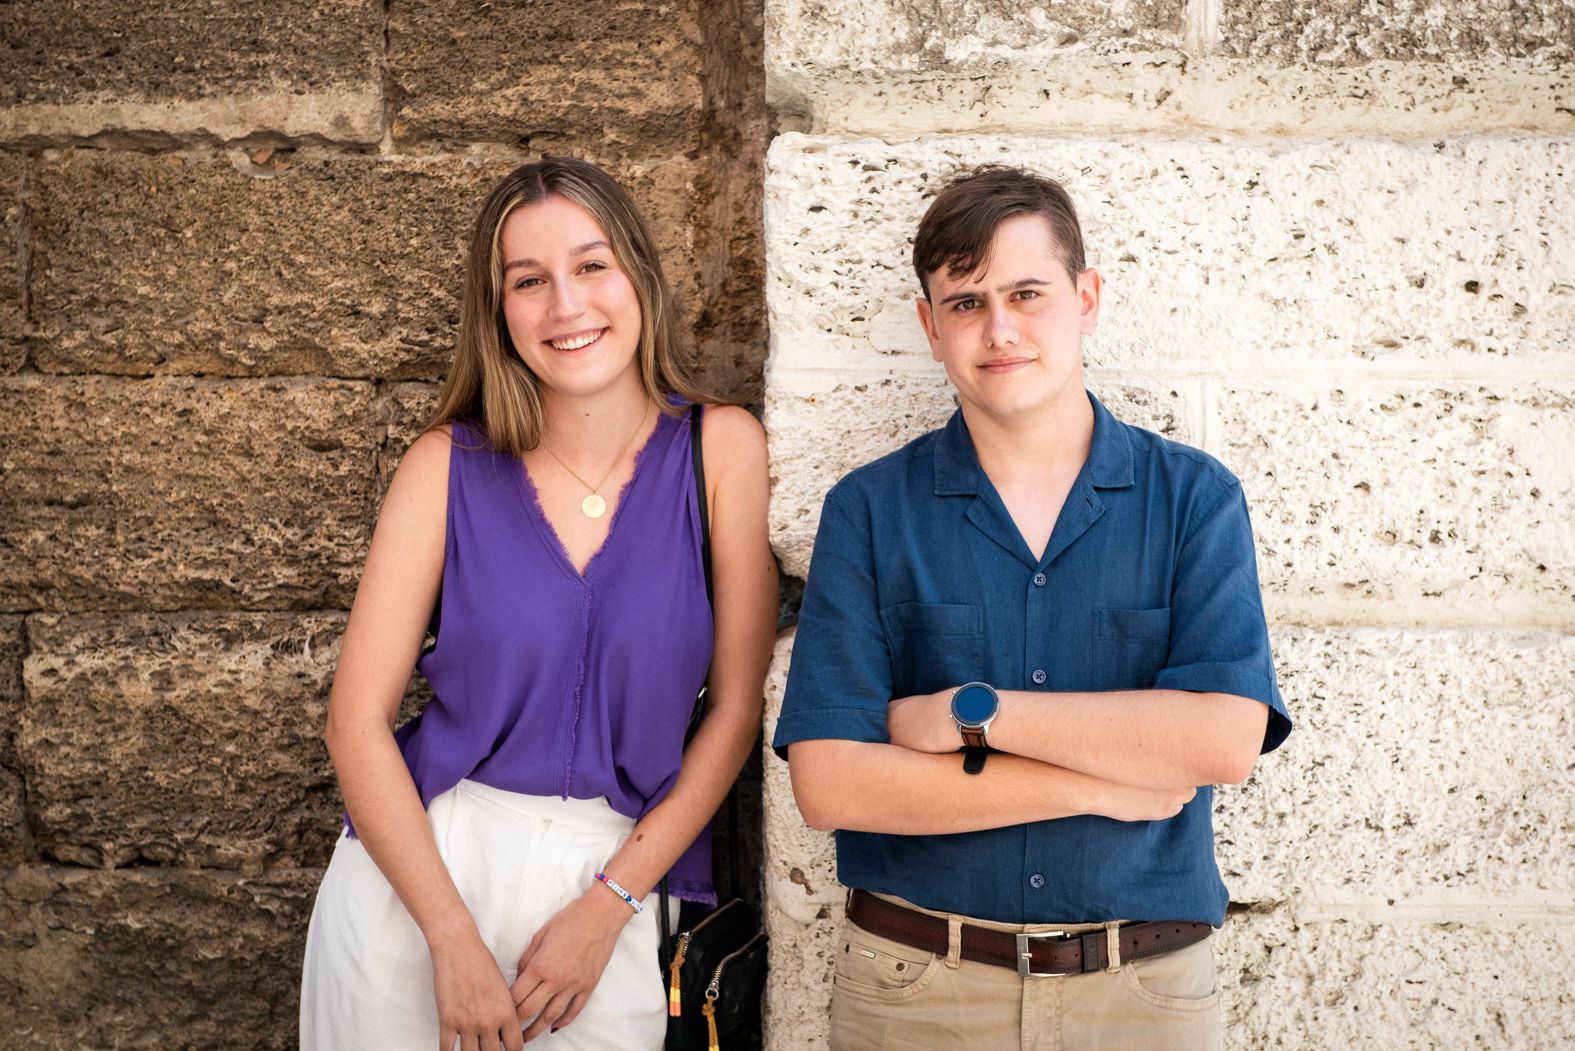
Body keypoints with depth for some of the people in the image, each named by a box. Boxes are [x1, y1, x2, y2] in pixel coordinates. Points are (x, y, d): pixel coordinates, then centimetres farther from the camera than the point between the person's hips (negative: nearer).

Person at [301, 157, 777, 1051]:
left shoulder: (725, 450, -6)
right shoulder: (450, 466, -4)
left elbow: (736, 706, -5)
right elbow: (358, 718, -6)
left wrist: (607, 908, -9)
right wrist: (453, 934, -13)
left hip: (614, 872, 0)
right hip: (419, 871, 1)